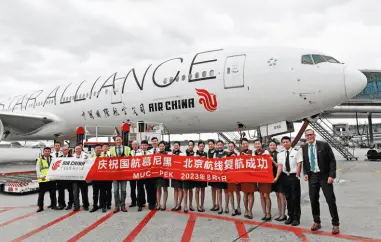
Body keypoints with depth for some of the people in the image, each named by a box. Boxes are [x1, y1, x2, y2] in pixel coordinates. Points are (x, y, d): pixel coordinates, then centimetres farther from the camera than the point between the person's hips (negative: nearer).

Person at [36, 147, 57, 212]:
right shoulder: (40, 159, 4)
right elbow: (37, 169, -1)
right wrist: (41, 176, -14)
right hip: (43, 180, -2)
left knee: (53, 193, 9)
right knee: (41, 194, 4)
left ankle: (53, 205, 20)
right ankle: (40, 206, 14)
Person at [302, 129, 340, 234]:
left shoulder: (324, 145, -9)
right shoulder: (304, 147, 4)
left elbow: (332, 160, -8)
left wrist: (332, 175, -14)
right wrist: (305, 173, 0)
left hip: (325, 176, -4)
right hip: (312, 177, 4)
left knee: (330, 200, 2)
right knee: (313, 200, 9)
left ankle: (335, 224, 15)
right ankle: (316, 222, 24)